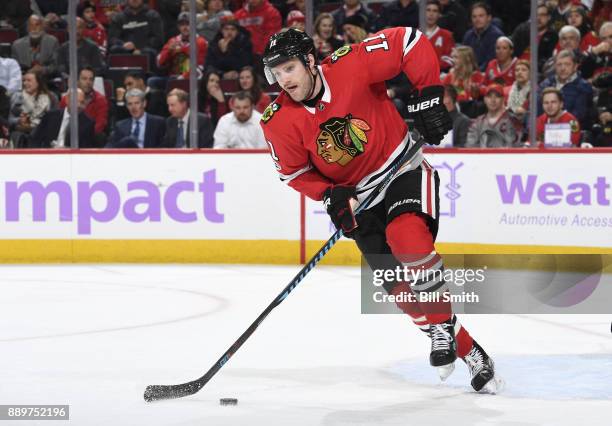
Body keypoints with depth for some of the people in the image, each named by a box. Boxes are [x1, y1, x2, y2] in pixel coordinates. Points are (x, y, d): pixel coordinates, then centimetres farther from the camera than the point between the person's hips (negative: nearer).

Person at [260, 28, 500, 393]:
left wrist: (428, 98, -18)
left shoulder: (352, 65, -22)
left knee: (407, 238, -33)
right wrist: (330, 196, -14)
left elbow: (409, 42, -16)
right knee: (400, 287, -2)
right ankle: (468, 351, 13)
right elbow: (295, 171, 2)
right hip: (357, 196, 4)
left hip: (404, 170, -4)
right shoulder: (280, 123, -13)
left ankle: (443, 326, -15)